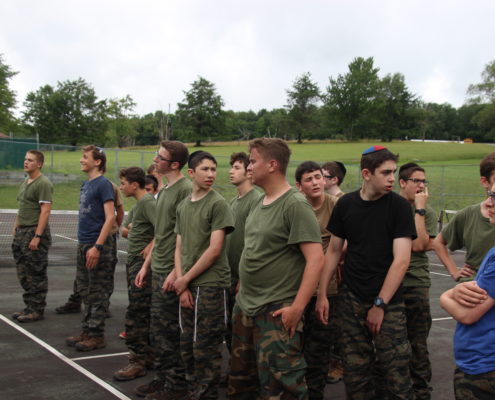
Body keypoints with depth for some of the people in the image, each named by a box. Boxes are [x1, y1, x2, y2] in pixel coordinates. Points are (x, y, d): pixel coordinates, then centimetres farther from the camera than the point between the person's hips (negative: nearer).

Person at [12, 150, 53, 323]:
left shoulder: (43, 183, -12)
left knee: (36, 274, -2)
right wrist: (15, 228, 16)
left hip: (35, 233, -9)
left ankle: (37, 310, 7)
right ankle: (29, 307, 23)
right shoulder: (25, 183, 16)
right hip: (21, 232, 9)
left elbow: (45, 211, -18)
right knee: (23, 274, 13)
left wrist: (37, 236, -21)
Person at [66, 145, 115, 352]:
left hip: (97, 246, -9)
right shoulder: (86, 184, 13)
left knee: (97, 294, 0)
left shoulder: (103, 184, -12)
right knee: (85, 291, 14)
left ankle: (97, 335, 8)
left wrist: (97, 246, -22)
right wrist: (82, 242, 16)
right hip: (83, 244, 9)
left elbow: (110, 217, -18)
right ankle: (87, 331, 24)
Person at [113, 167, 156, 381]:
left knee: (135, 314, -7)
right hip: (133, 261, 10)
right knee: (142, 314, 15)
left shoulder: (147, 202, -16)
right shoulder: (138, 203, 14)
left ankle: (137, 361, -1)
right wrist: (130, 233, 11)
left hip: (141, 263, -10)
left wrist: (150, 248, -20)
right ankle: (148, 354, 25)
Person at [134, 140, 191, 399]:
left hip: (172, 272, -9)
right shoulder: (164, 191, 14)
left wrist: (176, 272, -20)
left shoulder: (185, 189, -14)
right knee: (157, 329, 15)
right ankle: (162, 377, 27)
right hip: (157, 271, 9)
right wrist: (146, 265, 18)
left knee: (170, 330, 0)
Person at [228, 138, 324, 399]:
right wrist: (243, 288, 16)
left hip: (277, 312, -8)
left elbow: (316, 259, -20)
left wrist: (297, 307, -22)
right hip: (244, 307, 9)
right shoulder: (260, 203, 10)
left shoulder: (295, 205, -15)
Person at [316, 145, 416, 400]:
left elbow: (401, 260, -12)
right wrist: (322, 294, 5)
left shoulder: (399, 206, -7)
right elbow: (333, 251, 10)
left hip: (388, 303, -3)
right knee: (355, 372, 8)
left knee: (395, 373, -2)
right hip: (351, 301, 3)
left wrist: (380, 304, -14)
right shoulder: (346, 204, 2)